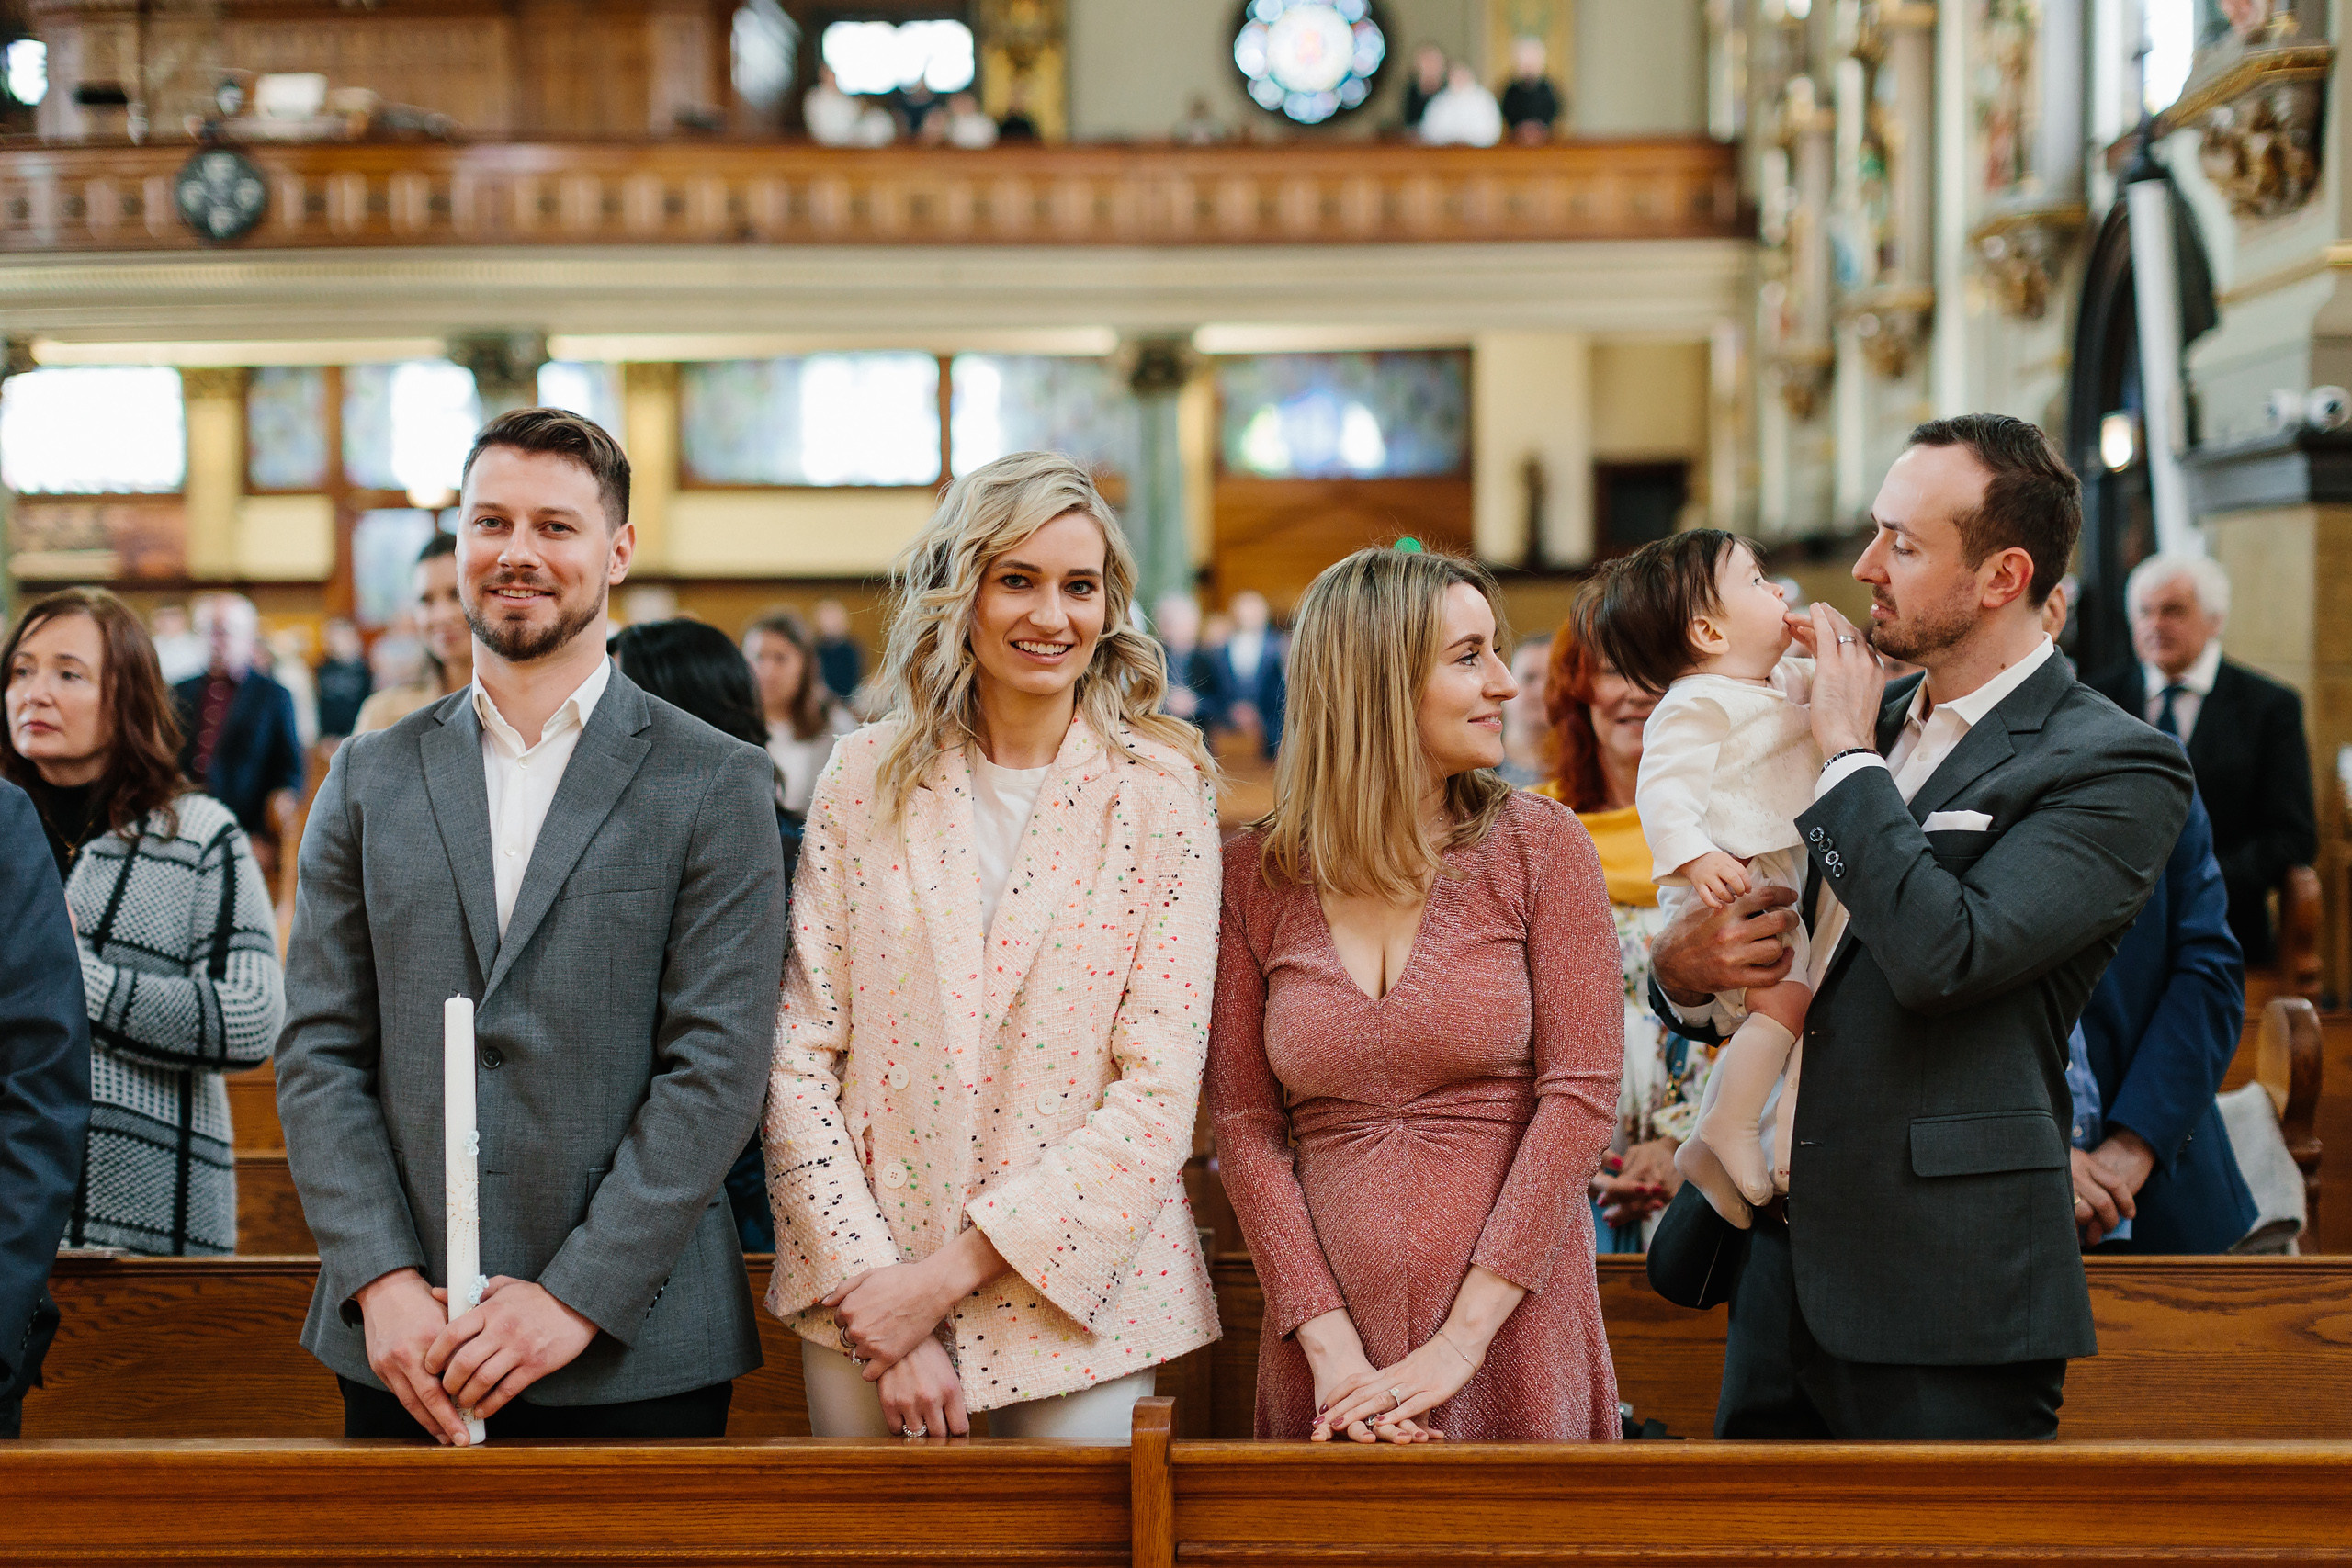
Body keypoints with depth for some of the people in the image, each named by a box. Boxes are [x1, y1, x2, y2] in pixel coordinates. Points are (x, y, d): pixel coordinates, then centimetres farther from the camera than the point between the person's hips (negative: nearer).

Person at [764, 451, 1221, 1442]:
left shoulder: (1161, 798, -3)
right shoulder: (866, 782, 1)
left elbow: (1158, 1090, -9)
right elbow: (800, 1055, -2)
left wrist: (951, 1270, -14)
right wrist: (869, 1278, -12)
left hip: (1075, 1297, -1)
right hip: (863, 1292, 1)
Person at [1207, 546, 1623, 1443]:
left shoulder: (1540, 847, -2)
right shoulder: (1255, 875, 1)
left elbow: (1582, 1095, -7)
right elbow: (1245, 1126, 0)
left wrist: (1462, 1338, -13)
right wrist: (1329, 1342, -11)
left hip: (1512, 1335, -1)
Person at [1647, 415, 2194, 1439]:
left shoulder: (2117, 770, -10)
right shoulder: (1876, 717, 13)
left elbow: (1942, 956, -24)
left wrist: (1850, 754, -13)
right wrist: (1681, 964, -3)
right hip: (1782, 1263, 7)